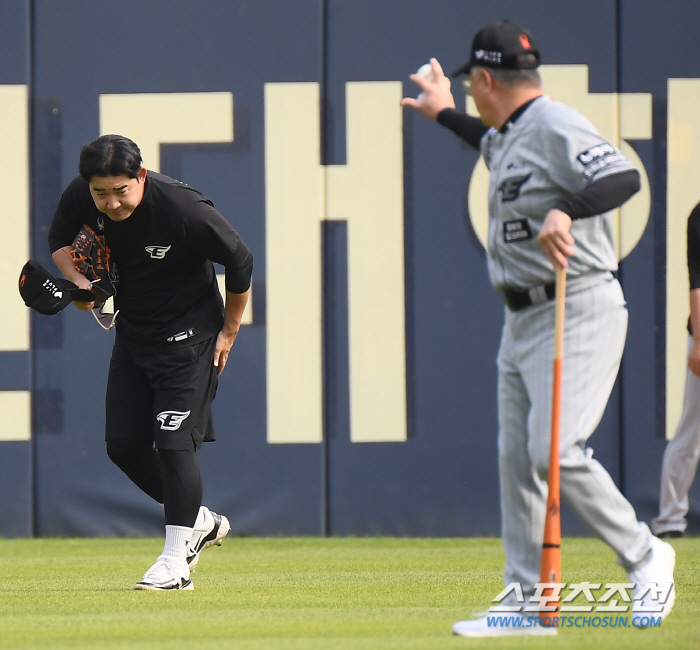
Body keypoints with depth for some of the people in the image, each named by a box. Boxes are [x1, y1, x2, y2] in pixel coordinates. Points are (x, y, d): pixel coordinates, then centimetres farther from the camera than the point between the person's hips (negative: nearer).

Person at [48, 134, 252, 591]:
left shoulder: (184, 210, -28)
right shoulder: (80, 199, -14)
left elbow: (240, 262, -14)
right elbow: (61, 240, 10)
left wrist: (229, 332, -5)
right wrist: (78, 281, -11)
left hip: (187, 335, -6)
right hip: (132, 331, 6)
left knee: (173, 442, -13)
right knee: (124, 445, 6)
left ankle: (176, 562, -6)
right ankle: (200, 522, 25)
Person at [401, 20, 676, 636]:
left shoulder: (557, 127, -16)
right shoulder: (509, 136, 15)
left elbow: (624, 177, -32)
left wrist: (565, 211, -47)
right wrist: (445, 114, 53)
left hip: (578, 313, -10)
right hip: (523, 321, 10)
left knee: (555, 451, -18)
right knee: (517, 461, 6)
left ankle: (644, 556, 0)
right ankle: (528, 602, 10)